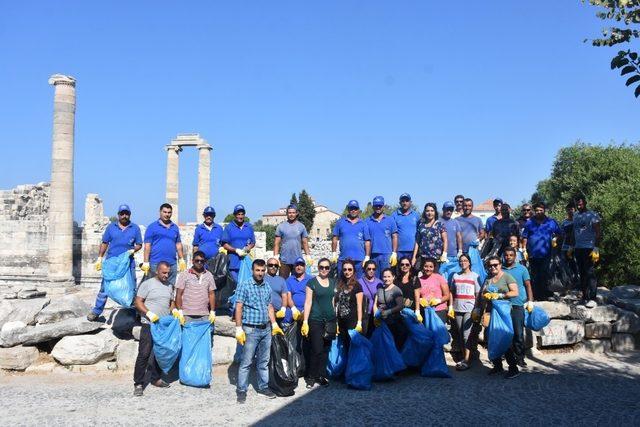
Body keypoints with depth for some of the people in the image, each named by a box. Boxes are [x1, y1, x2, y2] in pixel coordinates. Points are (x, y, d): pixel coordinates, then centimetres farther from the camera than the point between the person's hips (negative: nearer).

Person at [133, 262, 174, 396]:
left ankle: (155, 378, 26)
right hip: (149, 325, -6)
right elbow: (138, 302, -8)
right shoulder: (147, 284, -4)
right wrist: (149, 313, -20)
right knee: (144, 354, -7)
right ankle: (138, 383, -3)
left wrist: (173, 310, 3)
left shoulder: (169, 286, 14)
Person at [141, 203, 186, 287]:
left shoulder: (175, 227, 15)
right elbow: (147, 246, -3)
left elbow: (178, 244, 19)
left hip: (172, 264, 4)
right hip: (155, 264, -4)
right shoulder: (152, 227, 1)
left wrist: (181, 260, 12)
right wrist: (146, 262, -9)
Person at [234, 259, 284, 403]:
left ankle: (263, 387, 23)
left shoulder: (267, 287, 11)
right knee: (246, 362, -3)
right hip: (250, 330, -5)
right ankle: (241, 390, 6)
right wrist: (239, 329, -14)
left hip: (266, 330, 6)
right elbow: (239, 308, -9)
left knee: (264, 361, 13)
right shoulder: (244, 286, -6)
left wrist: (274, 325, 13)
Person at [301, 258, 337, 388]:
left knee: (325, 349, 7)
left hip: (330, 320, 4)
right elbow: (308, 302, -4)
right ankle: (311, 377, 7)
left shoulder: (333, 282, 11)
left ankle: (321, 375, 17)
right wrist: (305, 322, -9)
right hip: (316, 320, -4)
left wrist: (337, 321, 12)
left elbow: (335, 302, 15)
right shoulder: (312, 282, -2)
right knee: (316, 349, -5)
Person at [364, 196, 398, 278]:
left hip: (387, 255, -1)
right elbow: (367, 240, 7)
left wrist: (394, 253, -4)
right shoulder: (368, 221, 9)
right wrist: (366, 257, 1)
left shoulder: (390, 220, 8)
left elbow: (394, 237, 6)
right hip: (373, 255, 1)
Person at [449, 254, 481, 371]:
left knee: (467, 335, -11)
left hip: (469, 309, -4)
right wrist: (451, 306, 6)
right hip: (458, 309, 4)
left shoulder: (475, 276, 3)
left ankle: (467, 360, -9)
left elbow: (478, 294, 1)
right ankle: (463, 358, 14)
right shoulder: (455, 276, 13)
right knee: (460, 335, 6)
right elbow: (452, 292, 15)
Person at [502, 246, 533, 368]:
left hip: (517, 305, -2)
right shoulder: (501, 270, 10)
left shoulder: (522, 269, 6)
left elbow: (528, 285, 6)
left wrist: (530, 301, -3)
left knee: (518, 333, -2)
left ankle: (520, 357, 7)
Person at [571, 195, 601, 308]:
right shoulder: (575, 216, 15)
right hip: (578, 248, 7)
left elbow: (598, 233, -9)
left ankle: (592, 299, -9)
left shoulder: (592, 215, -6)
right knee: (582, 273, 9)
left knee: (590, 273, -9)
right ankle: (585, 296, 16)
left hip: (589, 248, -7)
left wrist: (596, 248, -17)